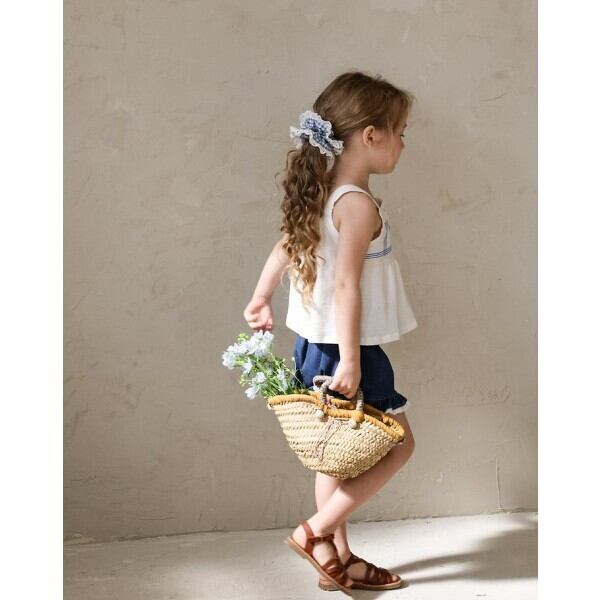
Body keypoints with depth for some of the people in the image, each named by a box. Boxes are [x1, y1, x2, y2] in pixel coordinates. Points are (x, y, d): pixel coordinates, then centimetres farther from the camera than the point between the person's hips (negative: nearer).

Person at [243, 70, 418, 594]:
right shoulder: (359, 204, -21)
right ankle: (317, 532, 7)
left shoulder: (322, 196, 7)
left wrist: (261, 297, 30)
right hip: (346, 350, -9)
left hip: (317, 346, 9)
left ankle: (338, 558, 26)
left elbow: (286, 248, 18)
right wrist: (351, 361, -25)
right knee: (398, 444, 6)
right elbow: (345, 286, -26)